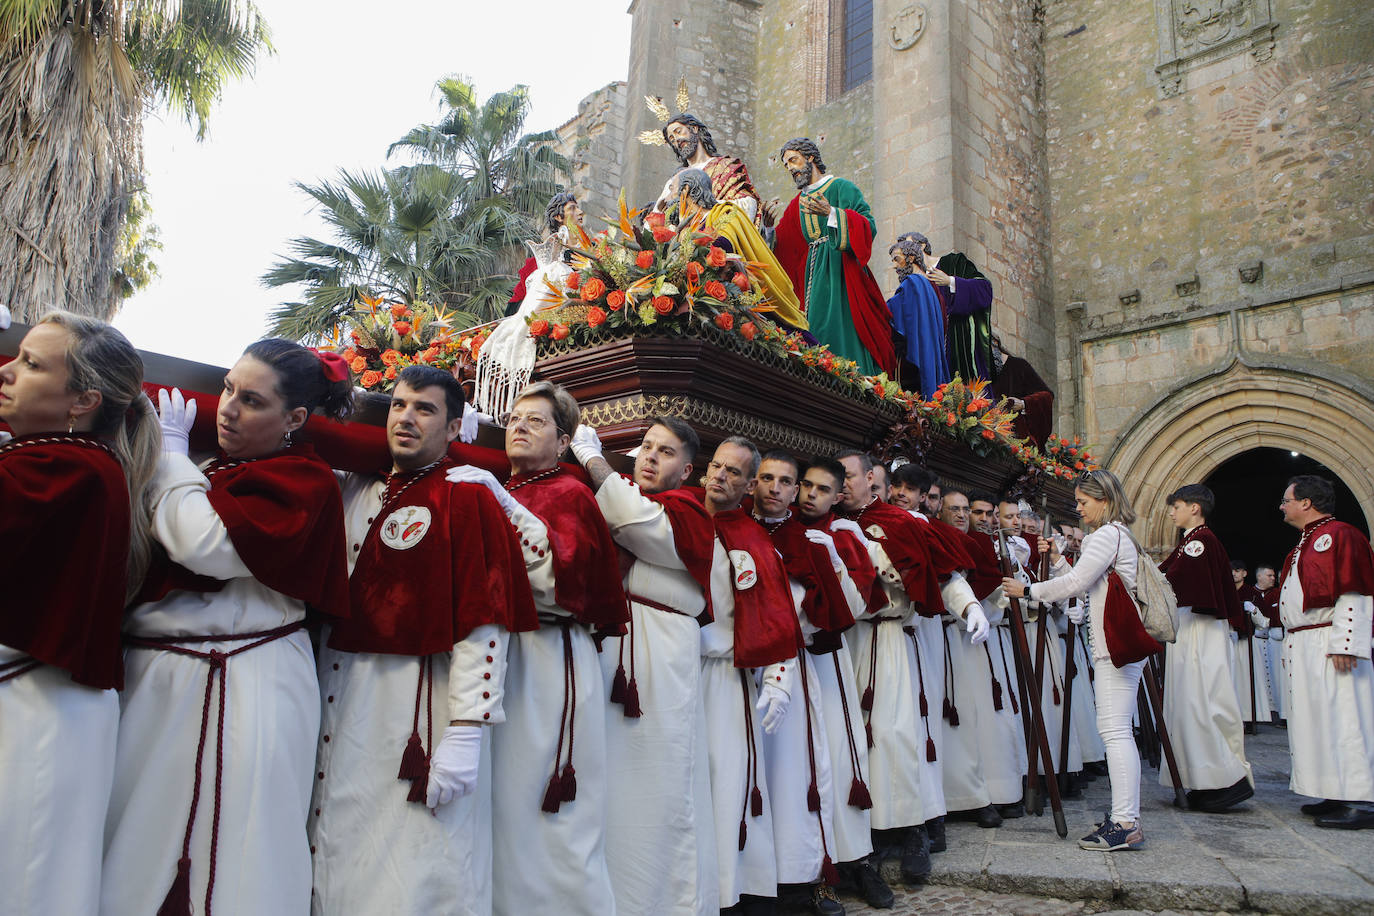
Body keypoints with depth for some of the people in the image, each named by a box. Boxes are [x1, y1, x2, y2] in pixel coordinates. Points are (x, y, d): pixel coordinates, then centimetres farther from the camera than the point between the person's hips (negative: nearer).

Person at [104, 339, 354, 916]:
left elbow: (203, 544, -21)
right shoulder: (210, 472, 13)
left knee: (226, 857, 1)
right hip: (155, 672, 7)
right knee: (133, 847, 13)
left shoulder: (302, 482, -9)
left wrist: (171, 450, -7)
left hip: (245, 687, -7)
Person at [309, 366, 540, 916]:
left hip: (422, 706, -6)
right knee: (337, 855, 16)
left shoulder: (468, 499, -8)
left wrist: (466, 732, -19)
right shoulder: (354, 492, 11)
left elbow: (484, 620, -14)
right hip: (342, 699, 6)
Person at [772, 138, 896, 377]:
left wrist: (831, 213, -20)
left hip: (839, 270, -6)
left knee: (840, 329, -15)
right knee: (816, 333, -3)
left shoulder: (841, 187, 3)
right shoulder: (798, 203, 21)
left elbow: (869, 226, -9)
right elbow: (781, 248, 15)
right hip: (812, 274, 6)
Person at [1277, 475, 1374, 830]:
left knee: (1341, 719, -8)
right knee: (1317, 719, 11)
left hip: (1328, 646, -10)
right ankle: (1336, 796, 18)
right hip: (1303, 648, 10)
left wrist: (1343, 644, -23)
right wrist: (1291, 647, 19)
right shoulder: (1306, 543, 20)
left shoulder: (1338, 535, -10)